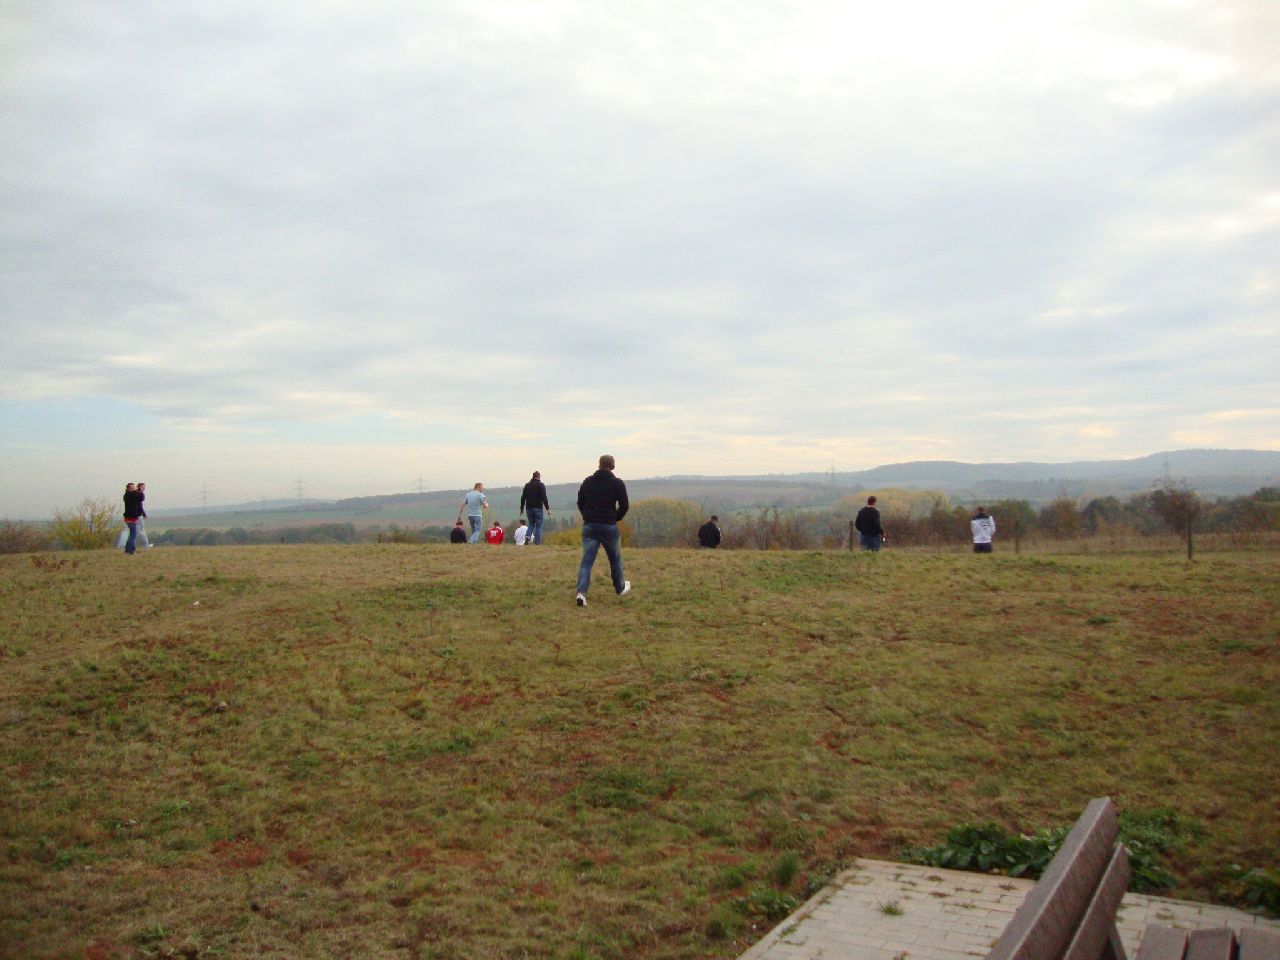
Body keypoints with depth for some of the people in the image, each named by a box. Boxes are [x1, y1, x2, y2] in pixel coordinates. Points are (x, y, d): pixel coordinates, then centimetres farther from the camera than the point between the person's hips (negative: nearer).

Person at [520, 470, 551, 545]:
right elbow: (544, 497, -11)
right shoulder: (541, 485, -4)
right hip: (538, 508, -4)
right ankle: (537, 543, -2)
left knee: (531, 524, 17)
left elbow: (523, 498, 11)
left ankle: (528, 536, -9)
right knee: (539, 526, 3)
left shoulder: (527, 485, 10)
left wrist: (522, 508, 18)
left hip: (529, 508, 4)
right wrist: (547, 508, -9)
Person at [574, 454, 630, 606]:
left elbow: (580, 503, 9)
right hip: (609, 527, -2)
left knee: (587, 560, 1)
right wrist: (615, 518, 9)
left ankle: (581, 592, -15)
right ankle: (620, 588, 34)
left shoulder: (587, 482, 6)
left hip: (589, 526, 2)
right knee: (615, 559, 18)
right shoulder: (617, 483, -4)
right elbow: (624, 506, -7)